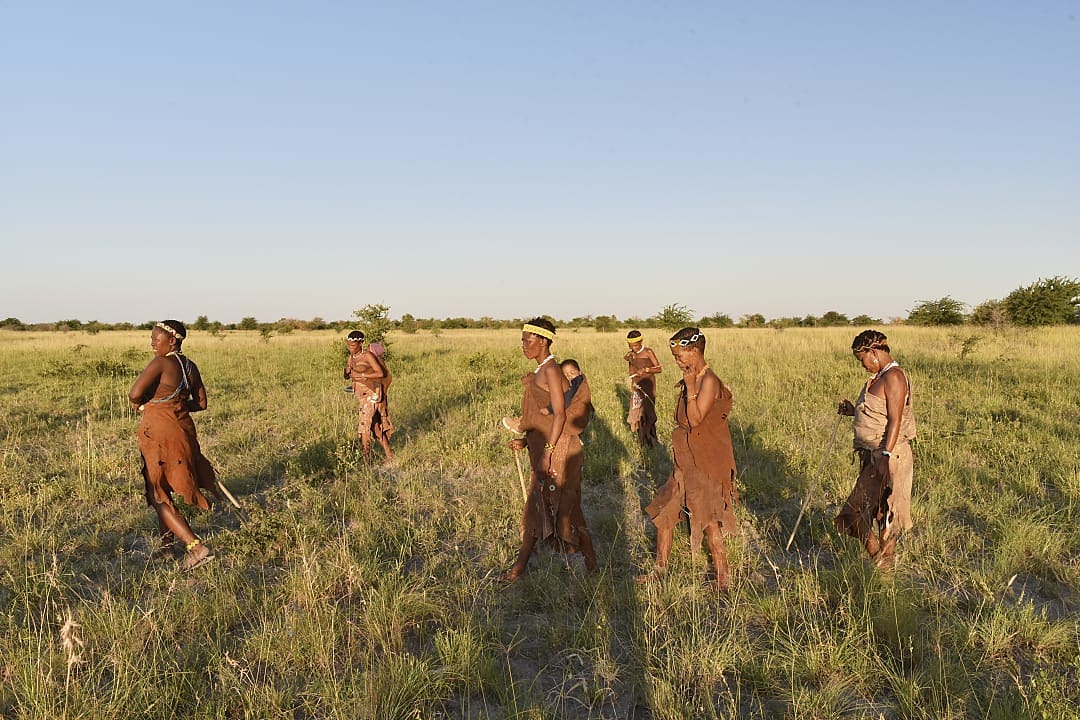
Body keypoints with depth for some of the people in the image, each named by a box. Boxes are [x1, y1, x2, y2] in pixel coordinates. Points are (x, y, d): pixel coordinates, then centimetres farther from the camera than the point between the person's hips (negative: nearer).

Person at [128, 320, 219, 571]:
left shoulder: (161, 363, -16)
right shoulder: (190, 367, 6)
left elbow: (134, 393, -24)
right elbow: (201, 403, 12)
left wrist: (143, 404, -3)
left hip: (158, 434, -8)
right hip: (182, 430, 8)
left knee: (159, 496, 1)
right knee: (165, 488, 23)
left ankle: (196, 547, -7)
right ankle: (167, 541, 33)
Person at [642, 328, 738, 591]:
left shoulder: (709, 382, -19)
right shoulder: (691, 380, 8)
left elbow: (695, 420, -24)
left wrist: (690, 387, -28)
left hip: (706, 462, -9)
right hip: (687, 460, 9)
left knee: (708, 518, 0)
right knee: (664, 512, 12)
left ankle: (723, 576, 15)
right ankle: (660, 568, 24)